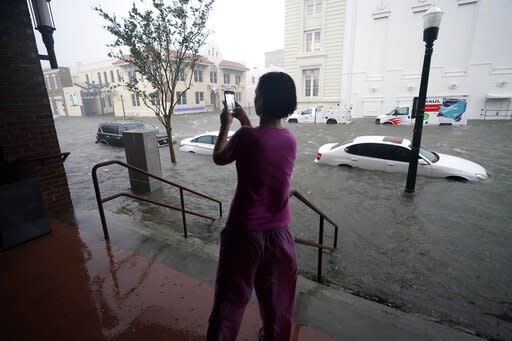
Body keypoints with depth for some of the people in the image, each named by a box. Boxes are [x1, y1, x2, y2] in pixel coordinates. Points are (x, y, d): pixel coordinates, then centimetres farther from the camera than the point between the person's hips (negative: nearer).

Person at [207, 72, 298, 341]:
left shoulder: (247, 136, -20)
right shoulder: (290, 140, -4)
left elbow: (218, 158, -1)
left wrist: (225, 125, 12)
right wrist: (245, 121, 21)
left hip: (245, 232, -4)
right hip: (279, 232, 5)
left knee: (230, 301, 17)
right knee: (277, 301, 26)